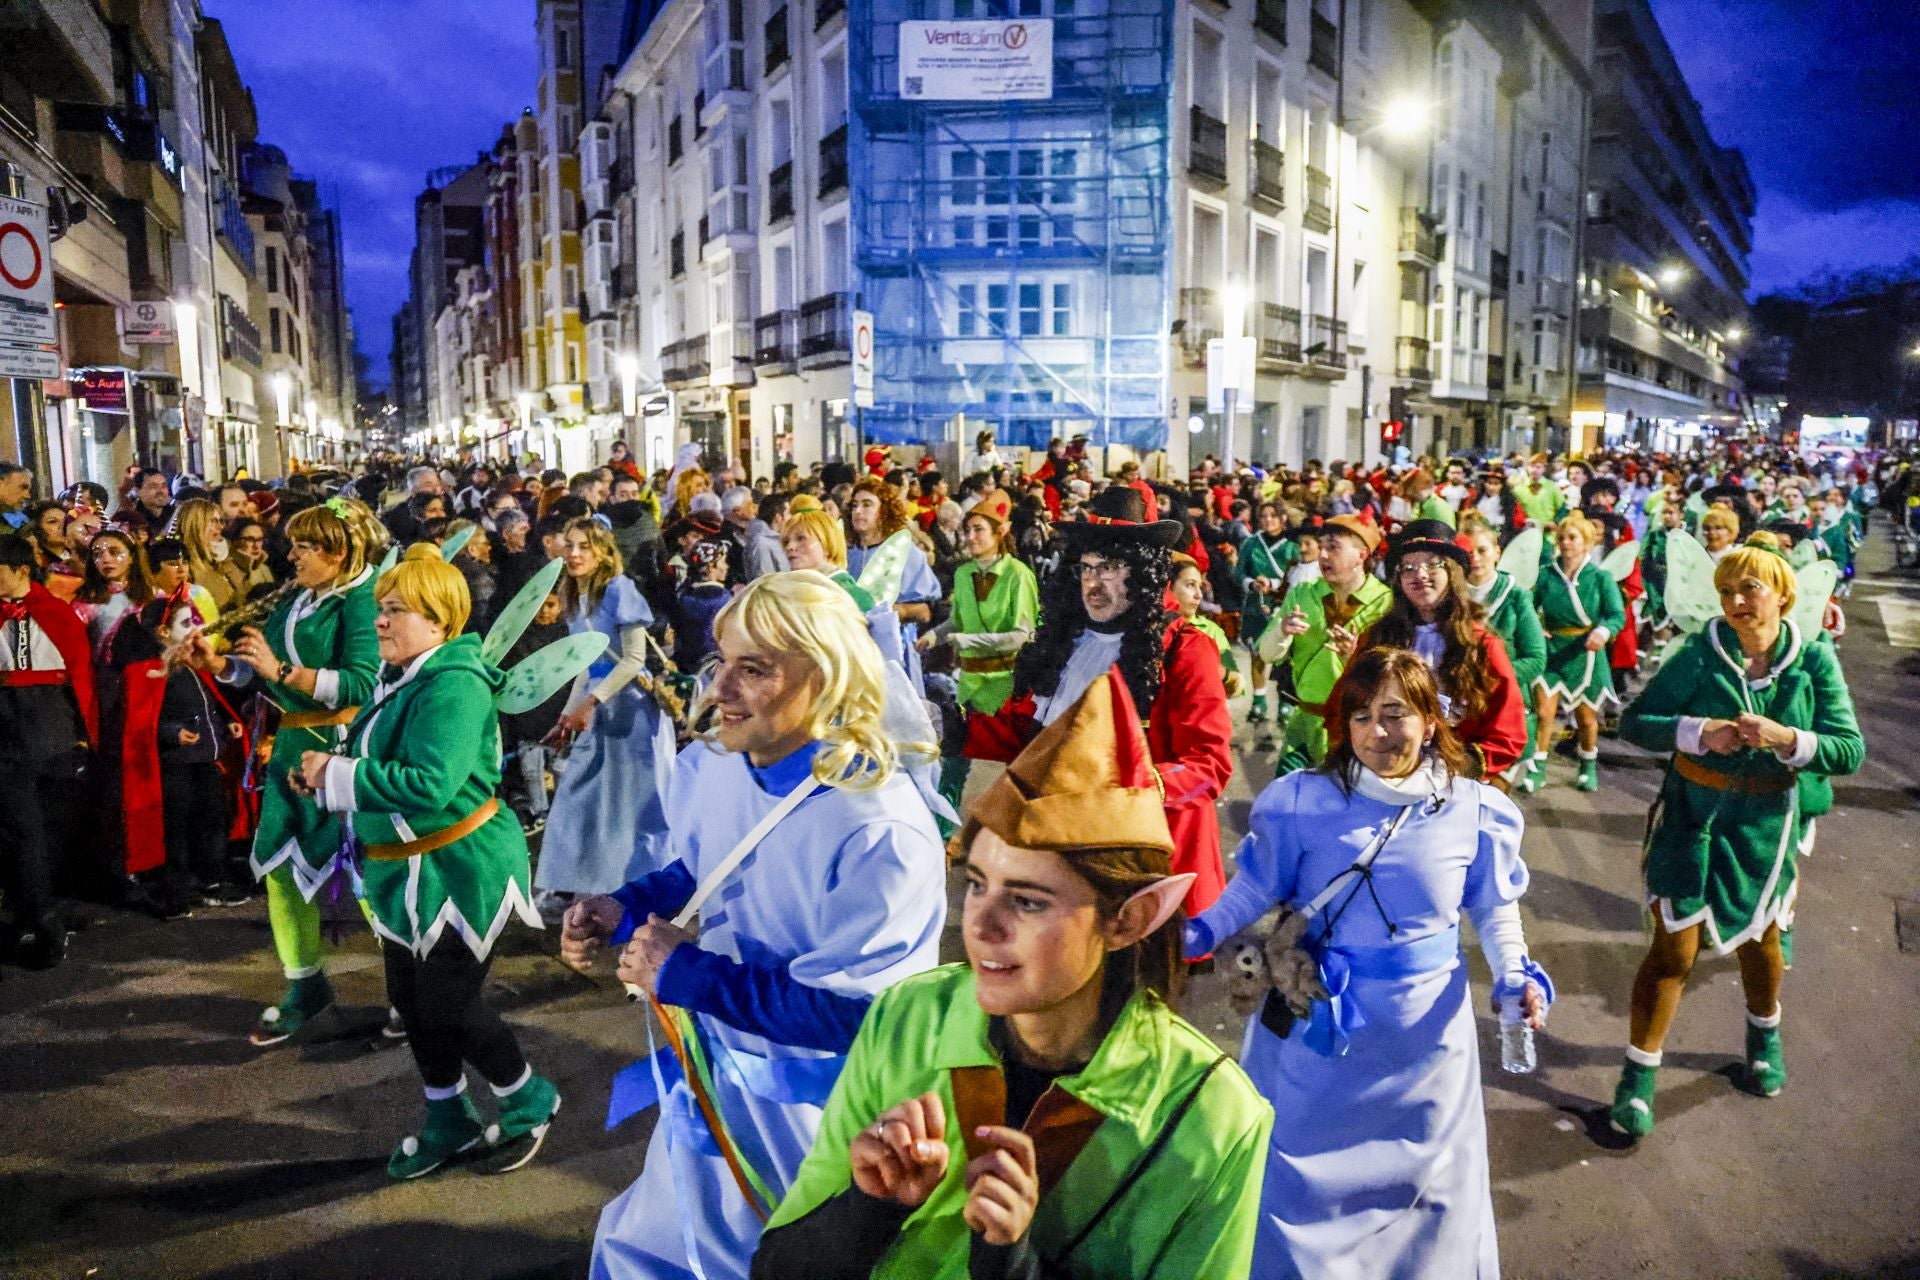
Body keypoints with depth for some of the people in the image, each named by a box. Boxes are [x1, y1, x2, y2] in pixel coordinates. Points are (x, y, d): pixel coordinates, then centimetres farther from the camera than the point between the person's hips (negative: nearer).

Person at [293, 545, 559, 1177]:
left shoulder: (454, 684, -22)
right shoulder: (398, 677, 6)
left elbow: (429, 785, -33)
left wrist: (337, 773, -22)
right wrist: (324, 777, 0)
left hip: (460, 868, -9)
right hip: (400, 870, 9)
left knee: (449, 1009, 0)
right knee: (410, 1000, 17)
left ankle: (529, 1100, 25)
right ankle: (449, 1119, 37)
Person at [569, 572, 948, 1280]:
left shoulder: (882, 832, -33)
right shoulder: (711, 764, -7)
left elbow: (850, 1013, -30)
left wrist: (685, 975, -26)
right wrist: (623, 910, -7)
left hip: (806, 1115, -7)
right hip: (710, 1080, 7)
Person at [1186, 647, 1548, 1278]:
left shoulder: (1472, 810, -6)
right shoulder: (1303, 801, -12)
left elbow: (1494, 909, 7)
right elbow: (1253, 890, -4)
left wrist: (1516, 975, -8)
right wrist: (1201, 932, -19)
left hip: (1425, 1028, 1)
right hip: (1316, 1024, -1)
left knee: (1424, 1177, 21)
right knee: (1299, 1171, 13)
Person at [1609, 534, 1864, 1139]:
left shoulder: (1815, 662, -7)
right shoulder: (1700, 654, -11)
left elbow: (1850, 749, -10)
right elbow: (1635, 721, -12)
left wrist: (1783, 737, -28)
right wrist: (1701, 732, -27)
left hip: (1768, 822, 2)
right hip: (1694, 815, -2)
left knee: (1758, 937, 23)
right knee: (1674, 949, -1)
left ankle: (1765, 1034, 52)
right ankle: (1638, 1075, 12)